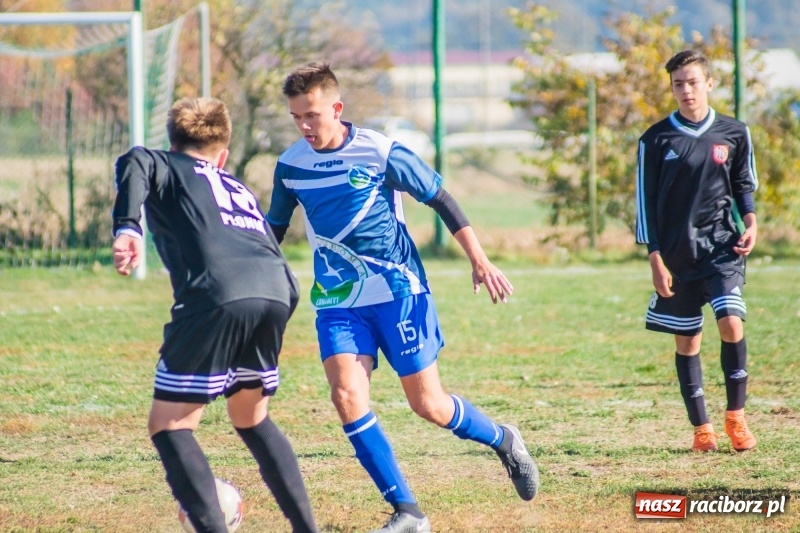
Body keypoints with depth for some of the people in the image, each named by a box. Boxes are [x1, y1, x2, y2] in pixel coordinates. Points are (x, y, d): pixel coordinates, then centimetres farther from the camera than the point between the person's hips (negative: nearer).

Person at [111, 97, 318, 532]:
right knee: (251, 419, 28)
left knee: (168, 427, 4)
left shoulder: (169, 169, 23)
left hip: (216, 300, -6)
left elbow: (135, 164, -4)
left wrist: (126, 228, -17)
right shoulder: (242, 193, 37)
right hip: (275, 297, 6)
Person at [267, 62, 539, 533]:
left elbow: (441, 200, -3)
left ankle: (504, 442, 32)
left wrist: (480, 261, -3)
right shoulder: (291, 166, 0)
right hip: (338, 302, 3)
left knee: (428, 405, 0)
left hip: (399, 292, -3)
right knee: (346, 395, -18)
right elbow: (274, 230, 16)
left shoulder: (379, 153, -12)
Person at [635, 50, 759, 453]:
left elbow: (745, 185, 16)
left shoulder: (734, 134, 4)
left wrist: (750, 222, -3)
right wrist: (656, 260, -3)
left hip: (722, 248, 0)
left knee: (731, 322, -18)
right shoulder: (656, 140, 1)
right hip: (677, 255, 0)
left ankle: (736, 416, -4)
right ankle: (701, 428, 14)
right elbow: (646, 203, 2)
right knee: (686, 340, 4)